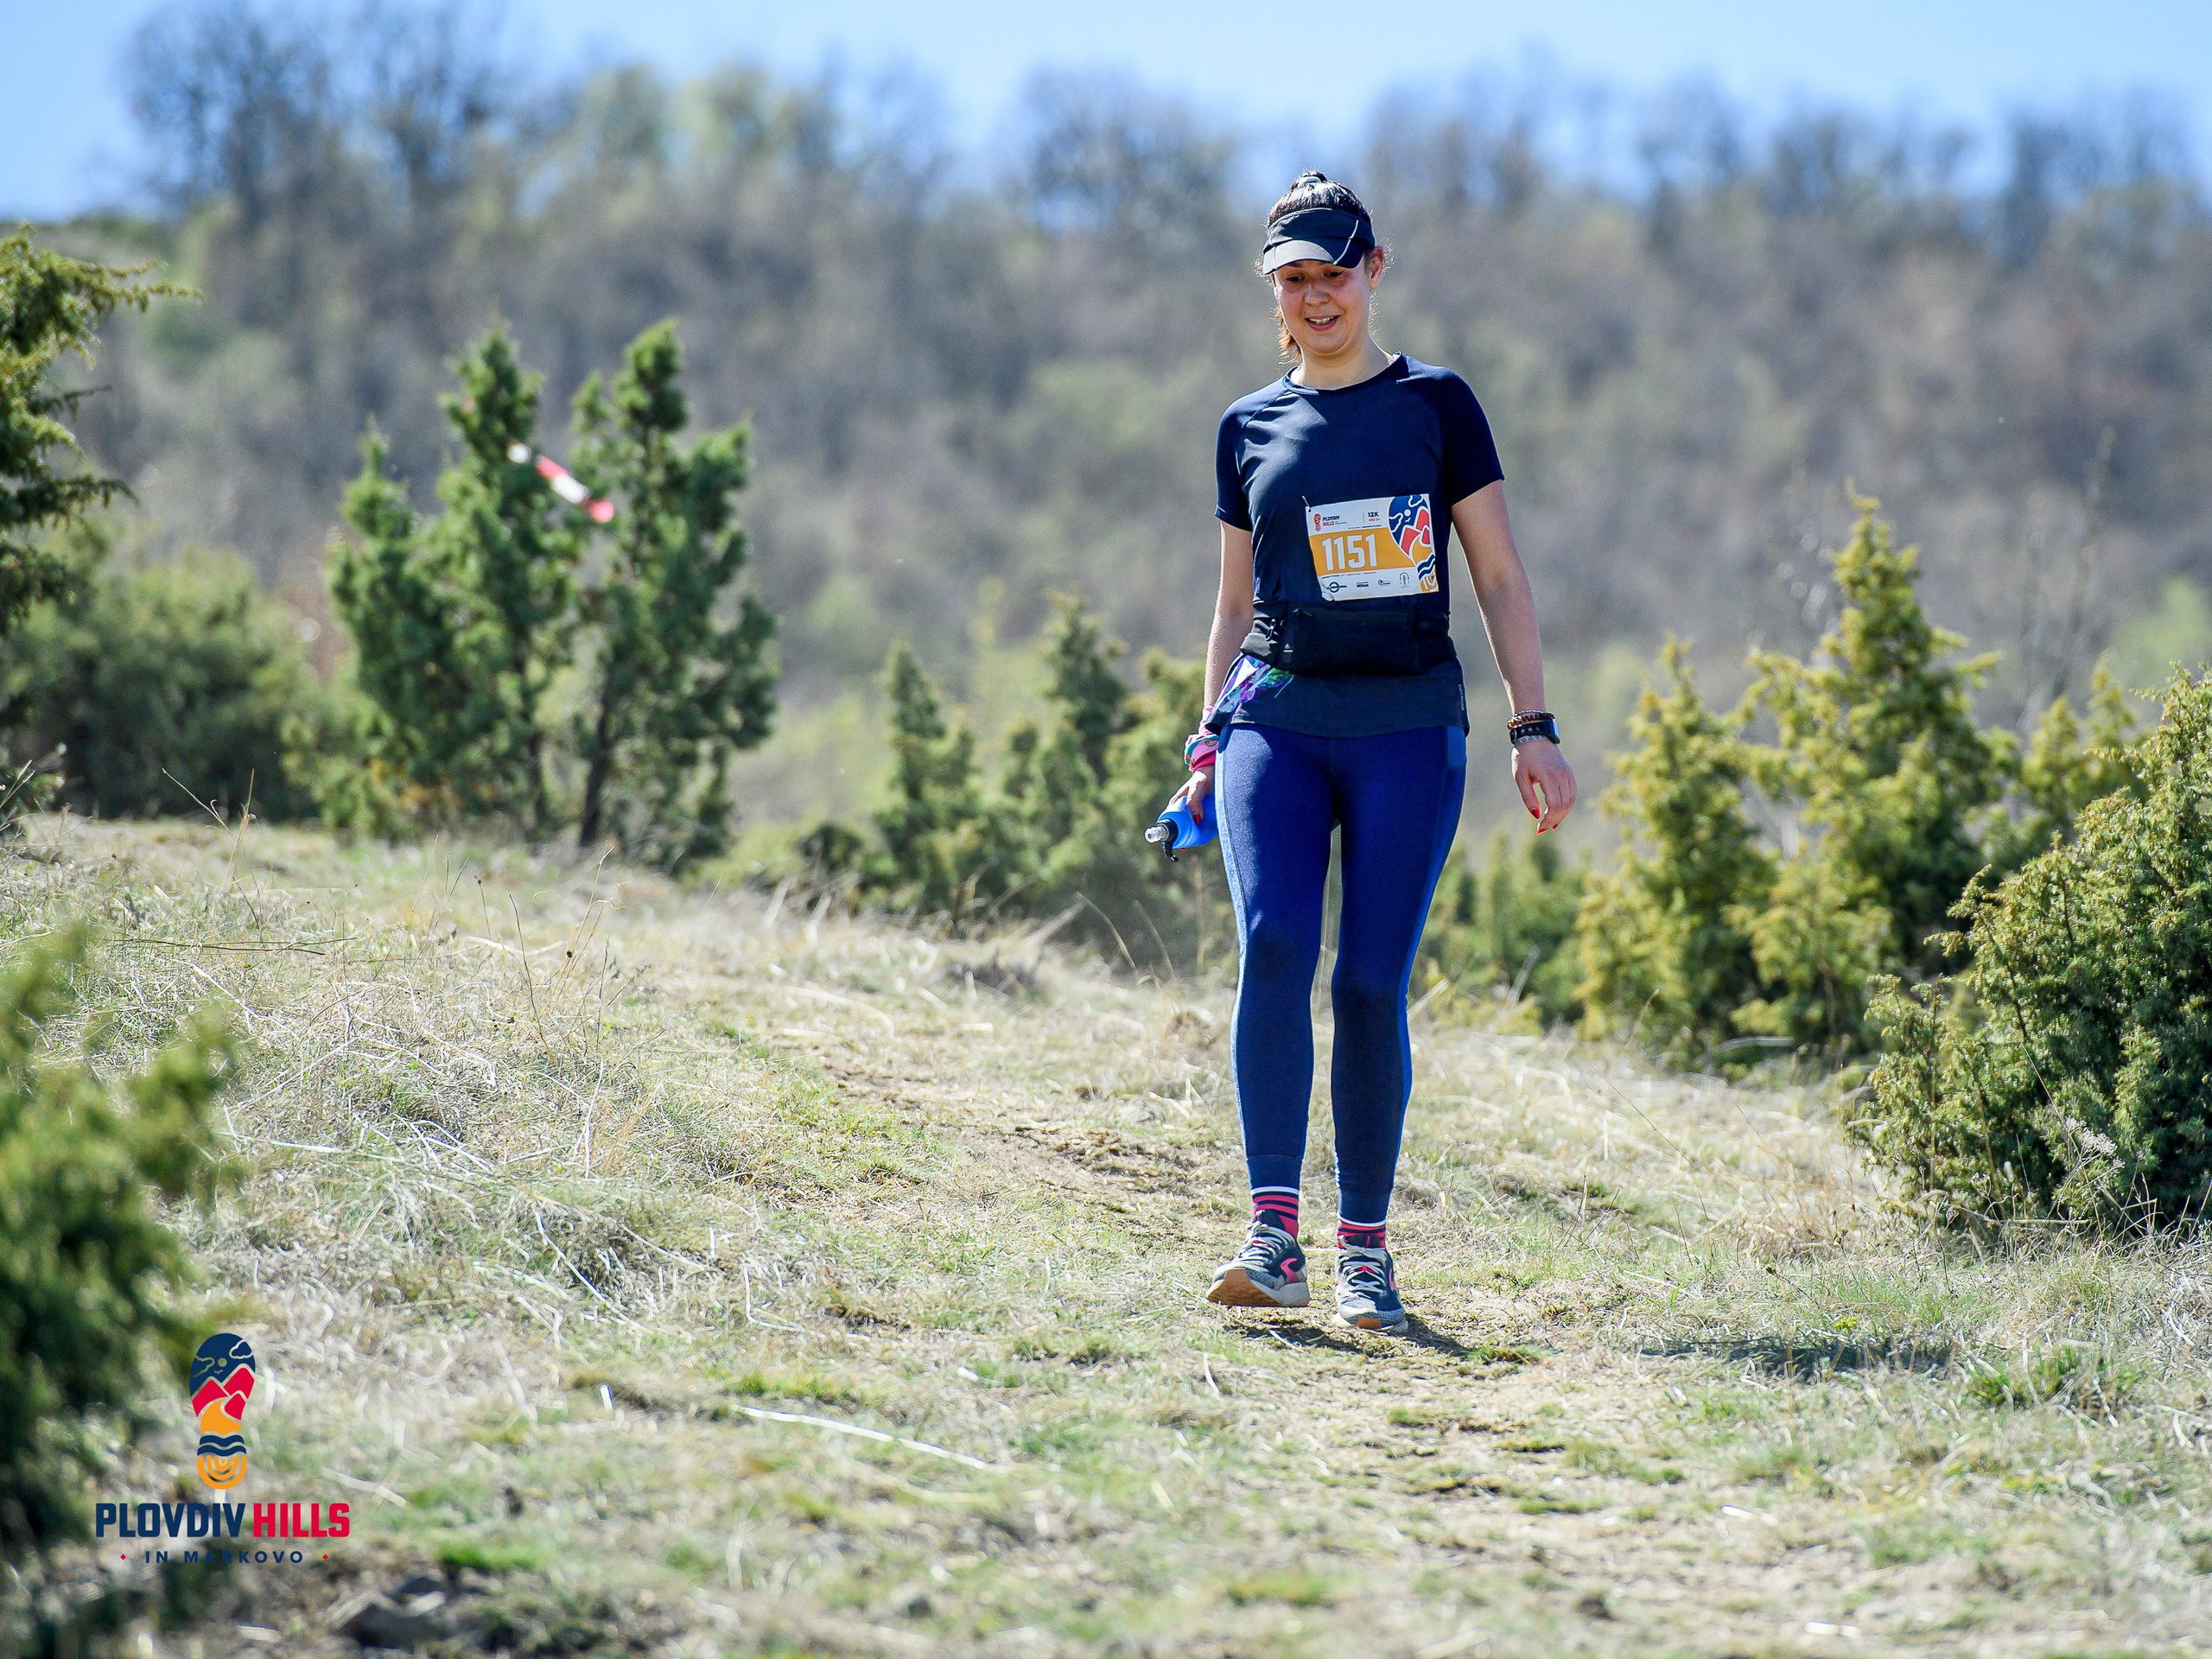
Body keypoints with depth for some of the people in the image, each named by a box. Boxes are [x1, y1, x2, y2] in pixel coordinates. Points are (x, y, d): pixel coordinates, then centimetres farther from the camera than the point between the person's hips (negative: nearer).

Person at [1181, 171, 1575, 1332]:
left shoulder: (1435, 404, 6)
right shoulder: (1250, 428, 13)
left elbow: (1499, 577, 5)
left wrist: (1533, 727, -3)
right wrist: (1210, 738, 11)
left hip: (1408, 724, -2)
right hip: (1278, 716, 2)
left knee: (1372, 982, -8)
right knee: (1274, 947, -19)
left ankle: (1366, 1248, 3)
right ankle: (1274, 1238, -22)